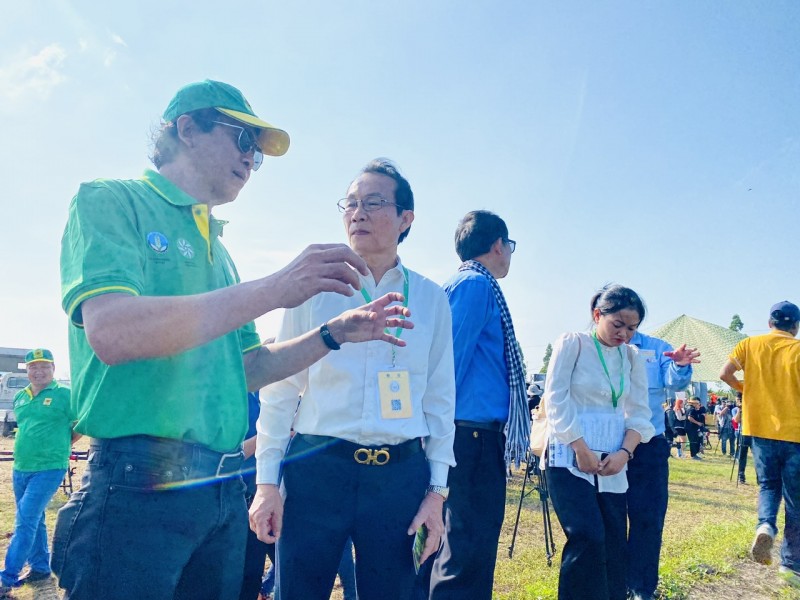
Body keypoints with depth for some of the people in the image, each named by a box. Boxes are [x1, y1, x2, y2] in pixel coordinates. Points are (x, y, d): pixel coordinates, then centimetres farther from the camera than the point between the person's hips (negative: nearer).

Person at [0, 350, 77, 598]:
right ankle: (40, 568, 29)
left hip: (49, 468, -7)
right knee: (34, 520, 16)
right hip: (20, 468, 7)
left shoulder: (64, 395, -9)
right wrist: (31, 445, 13)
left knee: (26, 521, -10)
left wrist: (61, 445, 0)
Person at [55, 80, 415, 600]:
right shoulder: (111, 201, -4)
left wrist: (333, 334, 7)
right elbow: (110, 333, -22)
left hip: (225, 492, 7)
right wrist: (273, 290, -25)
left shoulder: (215, 246, 17)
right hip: (141, 485, -7)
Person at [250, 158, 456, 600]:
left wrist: (437, 489, 5)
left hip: (401, 475, 2)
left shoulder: (431, 299, 5)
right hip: (316, 467, -1)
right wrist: (267, 480, -1)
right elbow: (280, 389, 2)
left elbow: (440, 399, 7)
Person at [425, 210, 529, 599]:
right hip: (476, 435, -10)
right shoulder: (477, 285, -9)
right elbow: (451, 360, -18)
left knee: (466, 548, 17)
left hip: (474, 436, 10)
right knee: (468, 552, -5)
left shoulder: (466, 284, 20)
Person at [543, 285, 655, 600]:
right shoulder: (572, 343, -4)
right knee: (588, 539, -14)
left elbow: (639, 412, 9)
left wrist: (625, 452, -7)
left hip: (612, 463, 5)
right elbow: (556, 400, -10)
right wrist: (581, 450, -14)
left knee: (613, 545, 6)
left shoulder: (632, 357, 11)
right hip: (570, 458, -5)